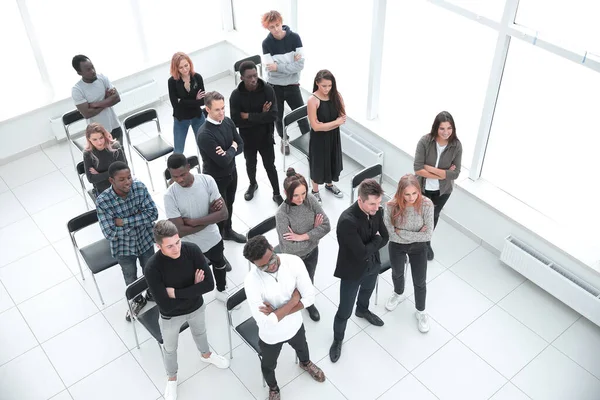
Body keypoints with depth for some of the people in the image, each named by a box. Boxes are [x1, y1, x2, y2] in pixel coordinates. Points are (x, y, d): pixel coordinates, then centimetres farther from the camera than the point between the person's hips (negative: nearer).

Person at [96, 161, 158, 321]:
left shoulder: (139, 187, -23)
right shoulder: (103, 201, -29)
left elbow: (153, 213, -24)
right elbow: (110, 234, -29)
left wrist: (125, 221, -28)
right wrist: (138, 220, -24)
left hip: (145, 240, 2)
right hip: (123, 247, -1)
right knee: (131, 278, 24)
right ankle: (138, 301, 54)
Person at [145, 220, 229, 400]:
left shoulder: (192, 249, -28)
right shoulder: (152, 268, -35)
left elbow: (209, 284, -27)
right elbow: (166, 306, -32)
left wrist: (175, 292, -29)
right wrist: (193, 288, -25)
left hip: (196, 307, 3)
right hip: (171, 316, -2)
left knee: (200, 333, 33)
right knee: (170, 348, 25)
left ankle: (206, 355, 66)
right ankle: (172, 378, 55)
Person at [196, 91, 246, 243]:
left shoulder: (228, 121, -9)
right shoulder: (204, 134, -32)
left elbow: (240, 145, -1)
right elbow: (223, 161, -32)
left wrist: (227, 152, -20)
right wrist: (232, 148, -15)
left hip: (231, 172, 7)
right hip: (216, 178, -7)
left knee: (229, 204, 26)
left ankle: (227, 230, 51)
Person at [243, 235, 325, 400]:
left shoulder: (294, 261, -28)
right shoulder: (252, 281, -36)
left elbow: (309, 297, -22)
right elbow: (265, 322, -35)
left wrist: (276, 312, -28)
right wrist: (293, 300, -27)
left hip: (295, 325, 3)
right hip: (271, 335, -3)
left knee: (302, 348, 36)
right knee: (268, 366, 27)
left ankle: (305, 363, 72)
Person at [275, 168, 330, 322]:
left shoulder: (311, 200, -20)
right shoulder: (282, 214, -33)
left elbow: (327, 226, -19)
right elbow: (290, 247, -31)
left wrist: (302, 236, -28)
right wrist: (314, 230, -22)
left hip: (311, 252, 4)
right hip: (293, 258, -4)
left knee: (309, 281, 29)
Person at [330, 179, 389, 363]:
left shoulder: (377, 211, -16)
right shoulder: (347, 221, -38)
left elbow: (385, 238, -5)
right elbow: (361, 253, -35)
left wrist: (370, 246, -22)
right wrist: (376, 240, -18)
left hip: (373, 265, 6)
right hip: (352, 270, -6)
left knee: (367, 290, 35)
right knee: (345, 311, 11)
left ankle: (362, 310, 67)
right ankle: (338, 339, 38)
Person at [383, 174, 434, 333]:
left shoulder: (426, 205, -29)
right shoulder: (391, 206, -30)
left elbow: (428, 235, -25)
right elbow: (391, 234, -25)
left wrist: (401, 232, -25)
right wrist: (416, 234, -23)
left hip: (418, 247, 0)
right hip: (397, 246, 1)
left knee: (420, 282, 14)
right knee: (397, 273, 28)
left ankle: (421, 311, 43)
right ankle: (399, 294, 62)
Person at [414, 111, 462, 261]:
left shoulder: (456, 146, -19)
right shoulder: (425, 141, -25)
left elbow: (455, 173, -19)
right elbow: (418, 169, -27)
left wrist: (430, 168, -26)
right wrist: (443, 174, -25)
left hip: (443, 190, 2)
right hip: (422, 187, -2)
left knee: (433, 216, 25)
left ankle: (426, 242, 52)